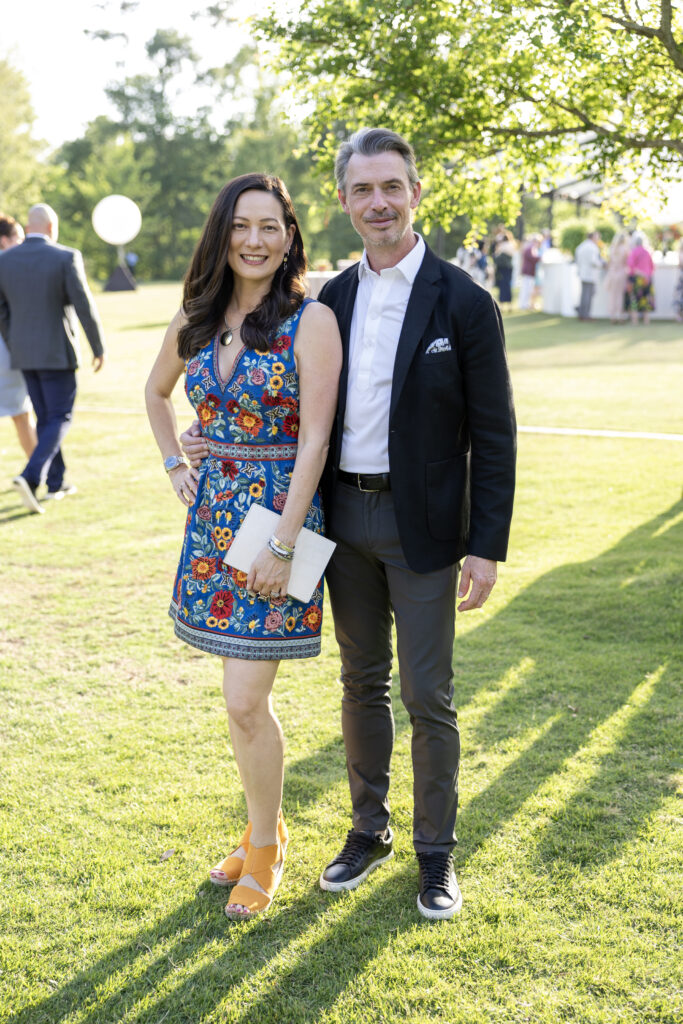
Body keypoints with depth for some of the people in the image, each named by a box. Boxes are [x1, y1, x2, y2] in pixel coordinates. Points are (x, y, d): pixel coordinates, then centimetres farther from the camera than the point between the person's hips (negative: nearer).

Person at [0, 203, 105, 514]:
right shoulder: (66, 258, -13)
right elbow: (85, 307, -13)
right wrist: (99, 348, -3)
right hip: (56, 353, -5)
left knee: (46, 416, 18)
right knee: (60, 419, 2)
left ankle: (56, 482, 23)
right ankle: (30, 477, -17)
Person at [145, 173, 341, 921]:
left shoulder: (311, 321, -11)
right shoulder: (196, 320, 5)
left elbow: (314, 439, -15)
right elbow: (157, 390, 25)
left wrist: (282, 545, -17)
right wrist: (174, 466, 12)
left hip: (279, 514, -5)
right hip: (215, 514, 6)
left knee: (245, 703, -5)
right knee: (245, 696, 15)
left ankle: (265, 850, 16)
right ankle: (265, 827, 33)